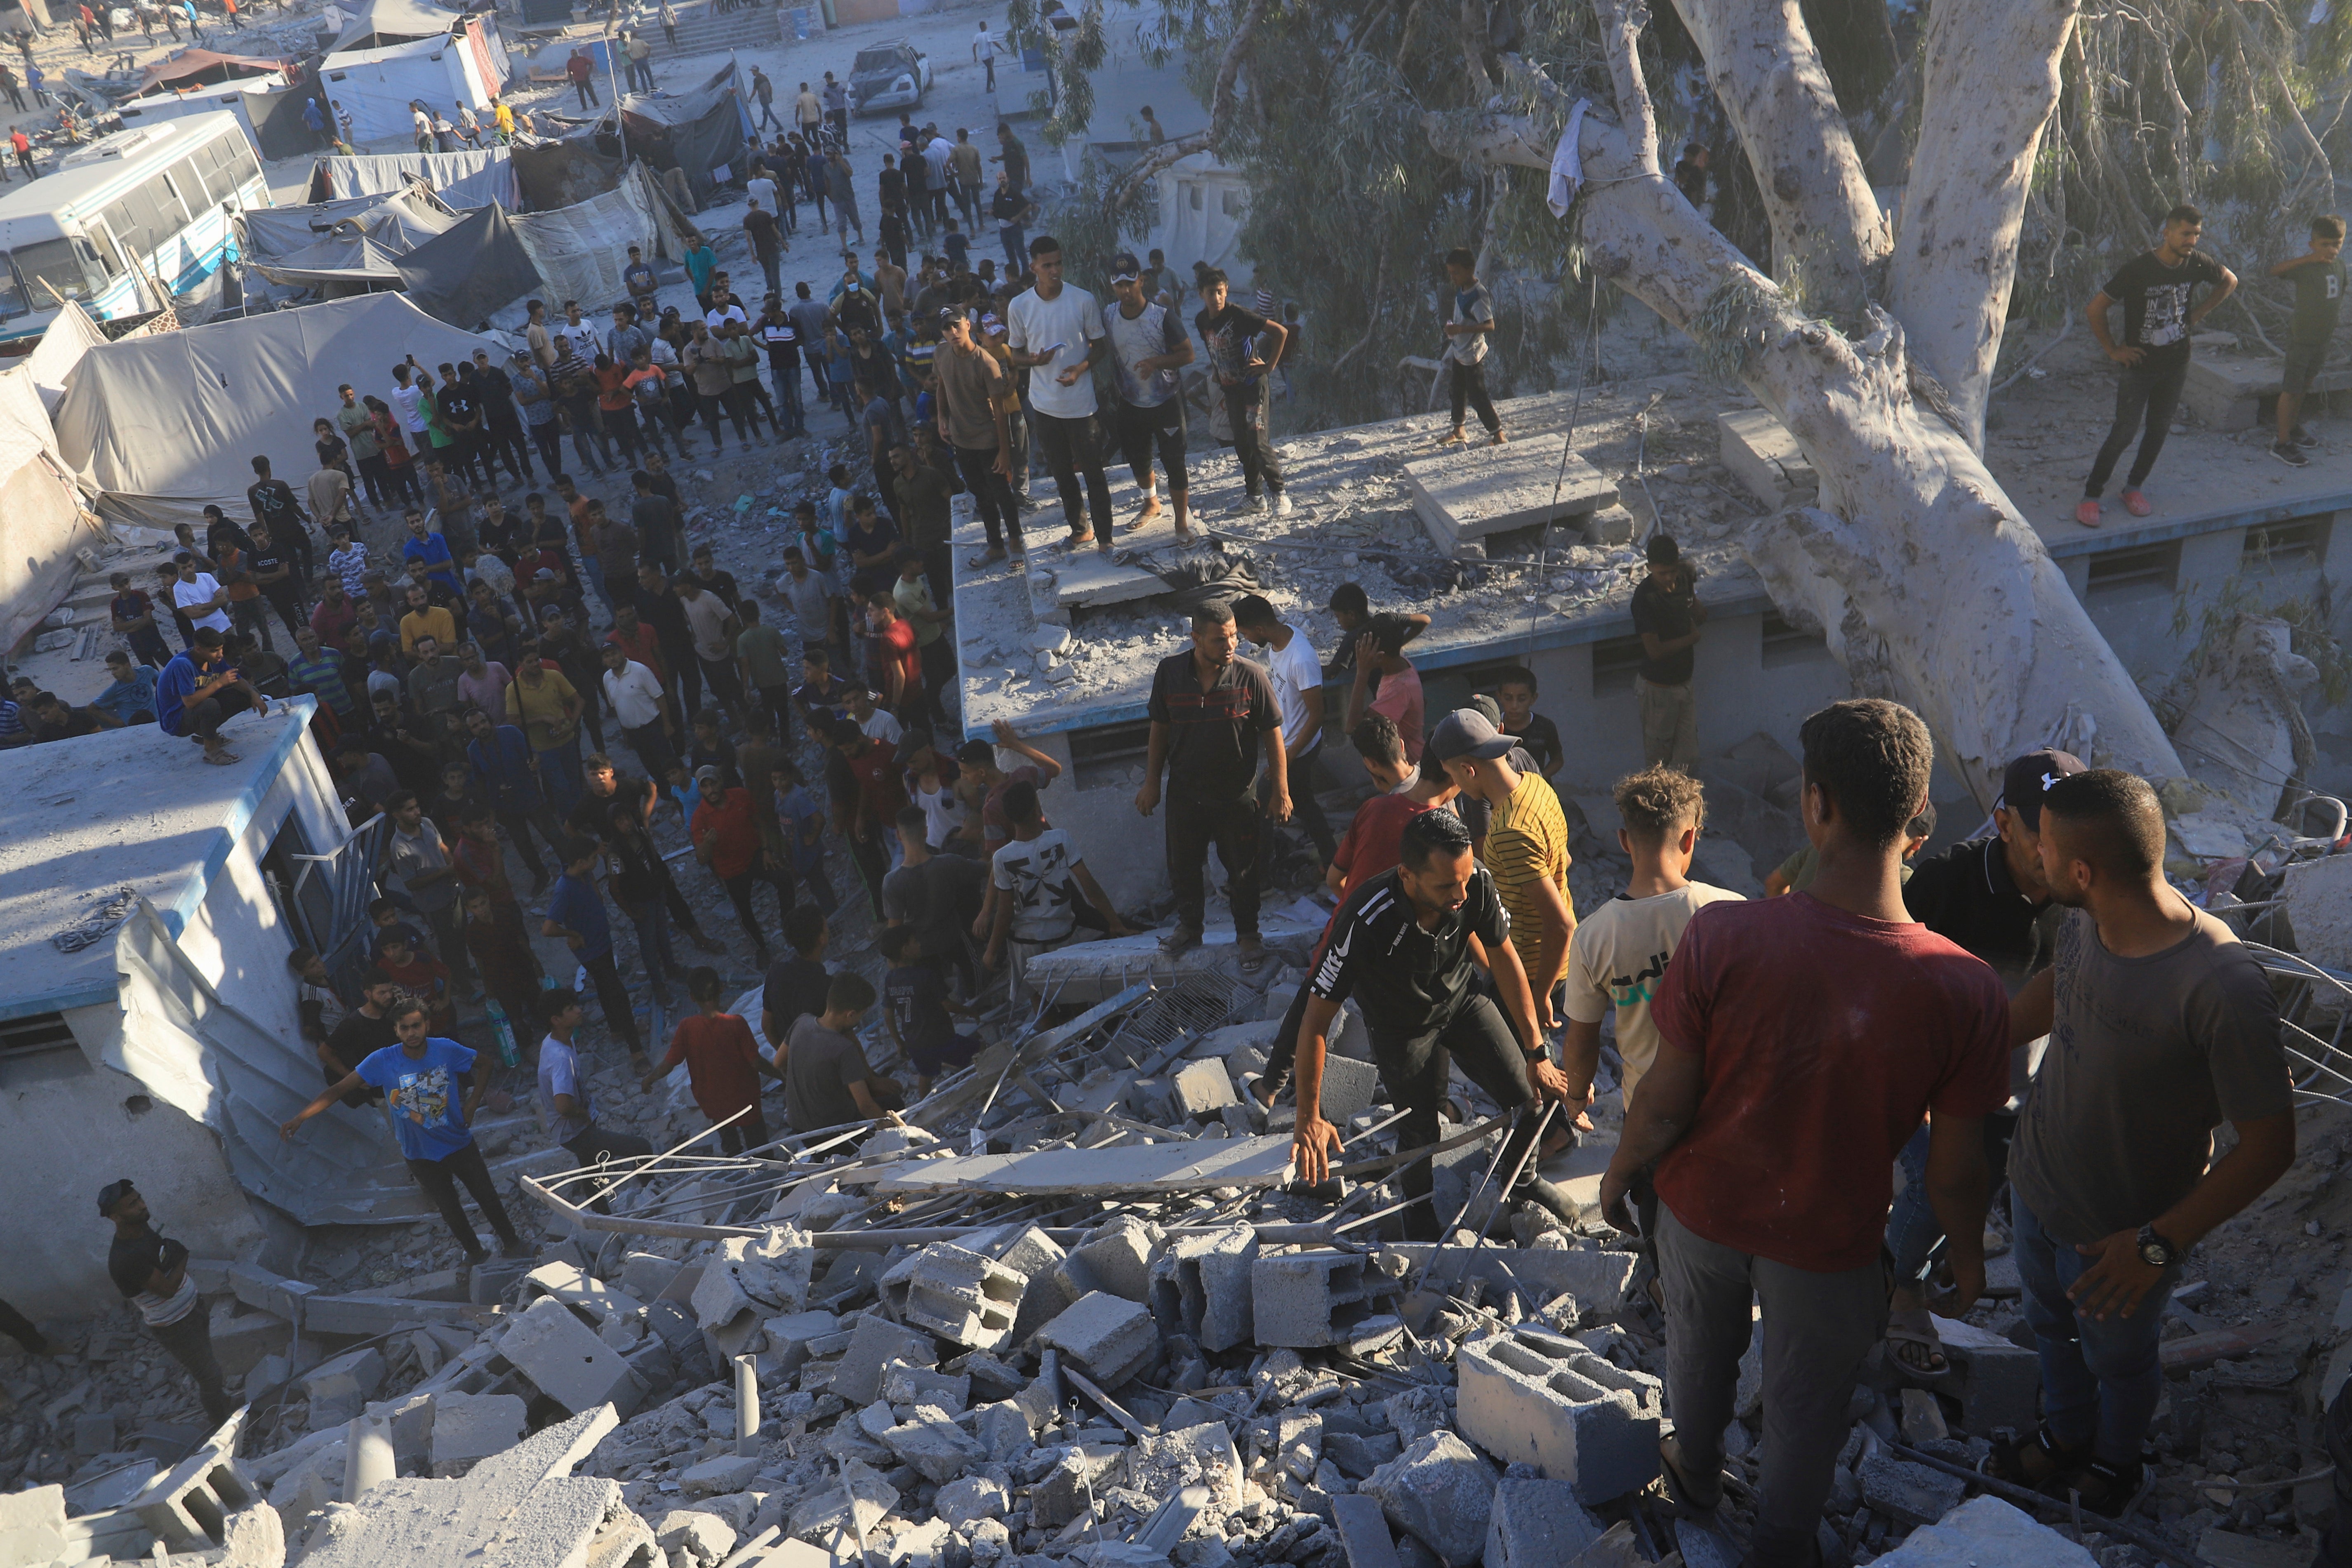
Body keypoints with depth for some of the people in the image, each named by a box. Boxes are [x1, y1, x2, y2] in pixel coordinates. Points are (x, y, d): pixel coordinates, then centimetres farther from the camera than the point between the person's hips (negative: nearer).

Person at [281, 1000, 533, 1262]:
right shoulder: (382, 1061, -20)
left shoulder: (446, 1050, -19)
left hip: (460, 1145, 0)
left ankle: (511, 1243, 37)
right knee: (449, 1209, 17)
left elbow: (486, 1064, -4)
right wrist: (300, 1117, -32)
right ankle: (475, 1252, 41)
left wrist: (472, 1106, -9)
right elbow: (337, 1090, -20)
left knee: (487, 1197, 13)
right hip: (421, 1157, 0)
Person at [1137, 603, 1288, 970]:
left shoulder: (1251, 676, -19)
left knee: (1242, 870, 14)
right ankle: (1189, 925, 46)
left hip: (1236, 795, -2)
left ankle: (1247, 935, 37)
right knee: (1183, 864, 20)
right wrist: (1151, 783, 6)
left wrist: (1280, 792, -8)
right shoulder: (1170, 672, -13)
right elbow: (1159, 730, 1)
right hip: (1184, 792, 2)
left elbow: (1272, 736, -11)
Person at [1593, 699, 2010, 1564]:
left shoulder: (1722, 936, -32)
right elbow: (1953, 1167, -14)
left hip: (1705, 1206, 1)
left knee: (1700, 1348, 32)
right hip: (1828, 1239, 0)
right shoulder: (1967, 992, -28)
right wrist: (1968, 1255, 8)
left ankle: (1697, 1471, 61)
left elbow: (1666, 1103, -20)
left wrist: (1618, 1176, 1)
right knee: (1805, 1401, 28)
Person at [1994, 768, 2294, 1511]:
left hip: (2123, 1232, -5)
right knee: (2051, 1328, 30)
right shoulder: (2084, 924, -16)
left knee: (2118, 1358, 25)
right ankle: (2065, 1439, 59)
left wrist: (2160, 1243, -24)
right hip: (2036, 1185, 6)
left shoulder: (2223, 988, -37)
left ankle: (2115, 1463, 56)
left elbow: (2269, 1146, -27)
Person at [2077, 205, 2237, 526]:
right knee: (2124, 432, -8)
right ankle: (2091, 495, 0)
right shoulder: (2138, 269, -18)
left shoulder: (2196, 264, -3)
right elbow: (2096, 308, -14)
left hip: (2176, 365, 5)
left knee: (2159, 430, 8)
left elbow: (2230, 281, 18)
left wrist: (2200, 313, 9)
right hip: (2139, 365, -5)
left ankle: (2133, 488, 22)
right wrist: (2112, 350, -10)